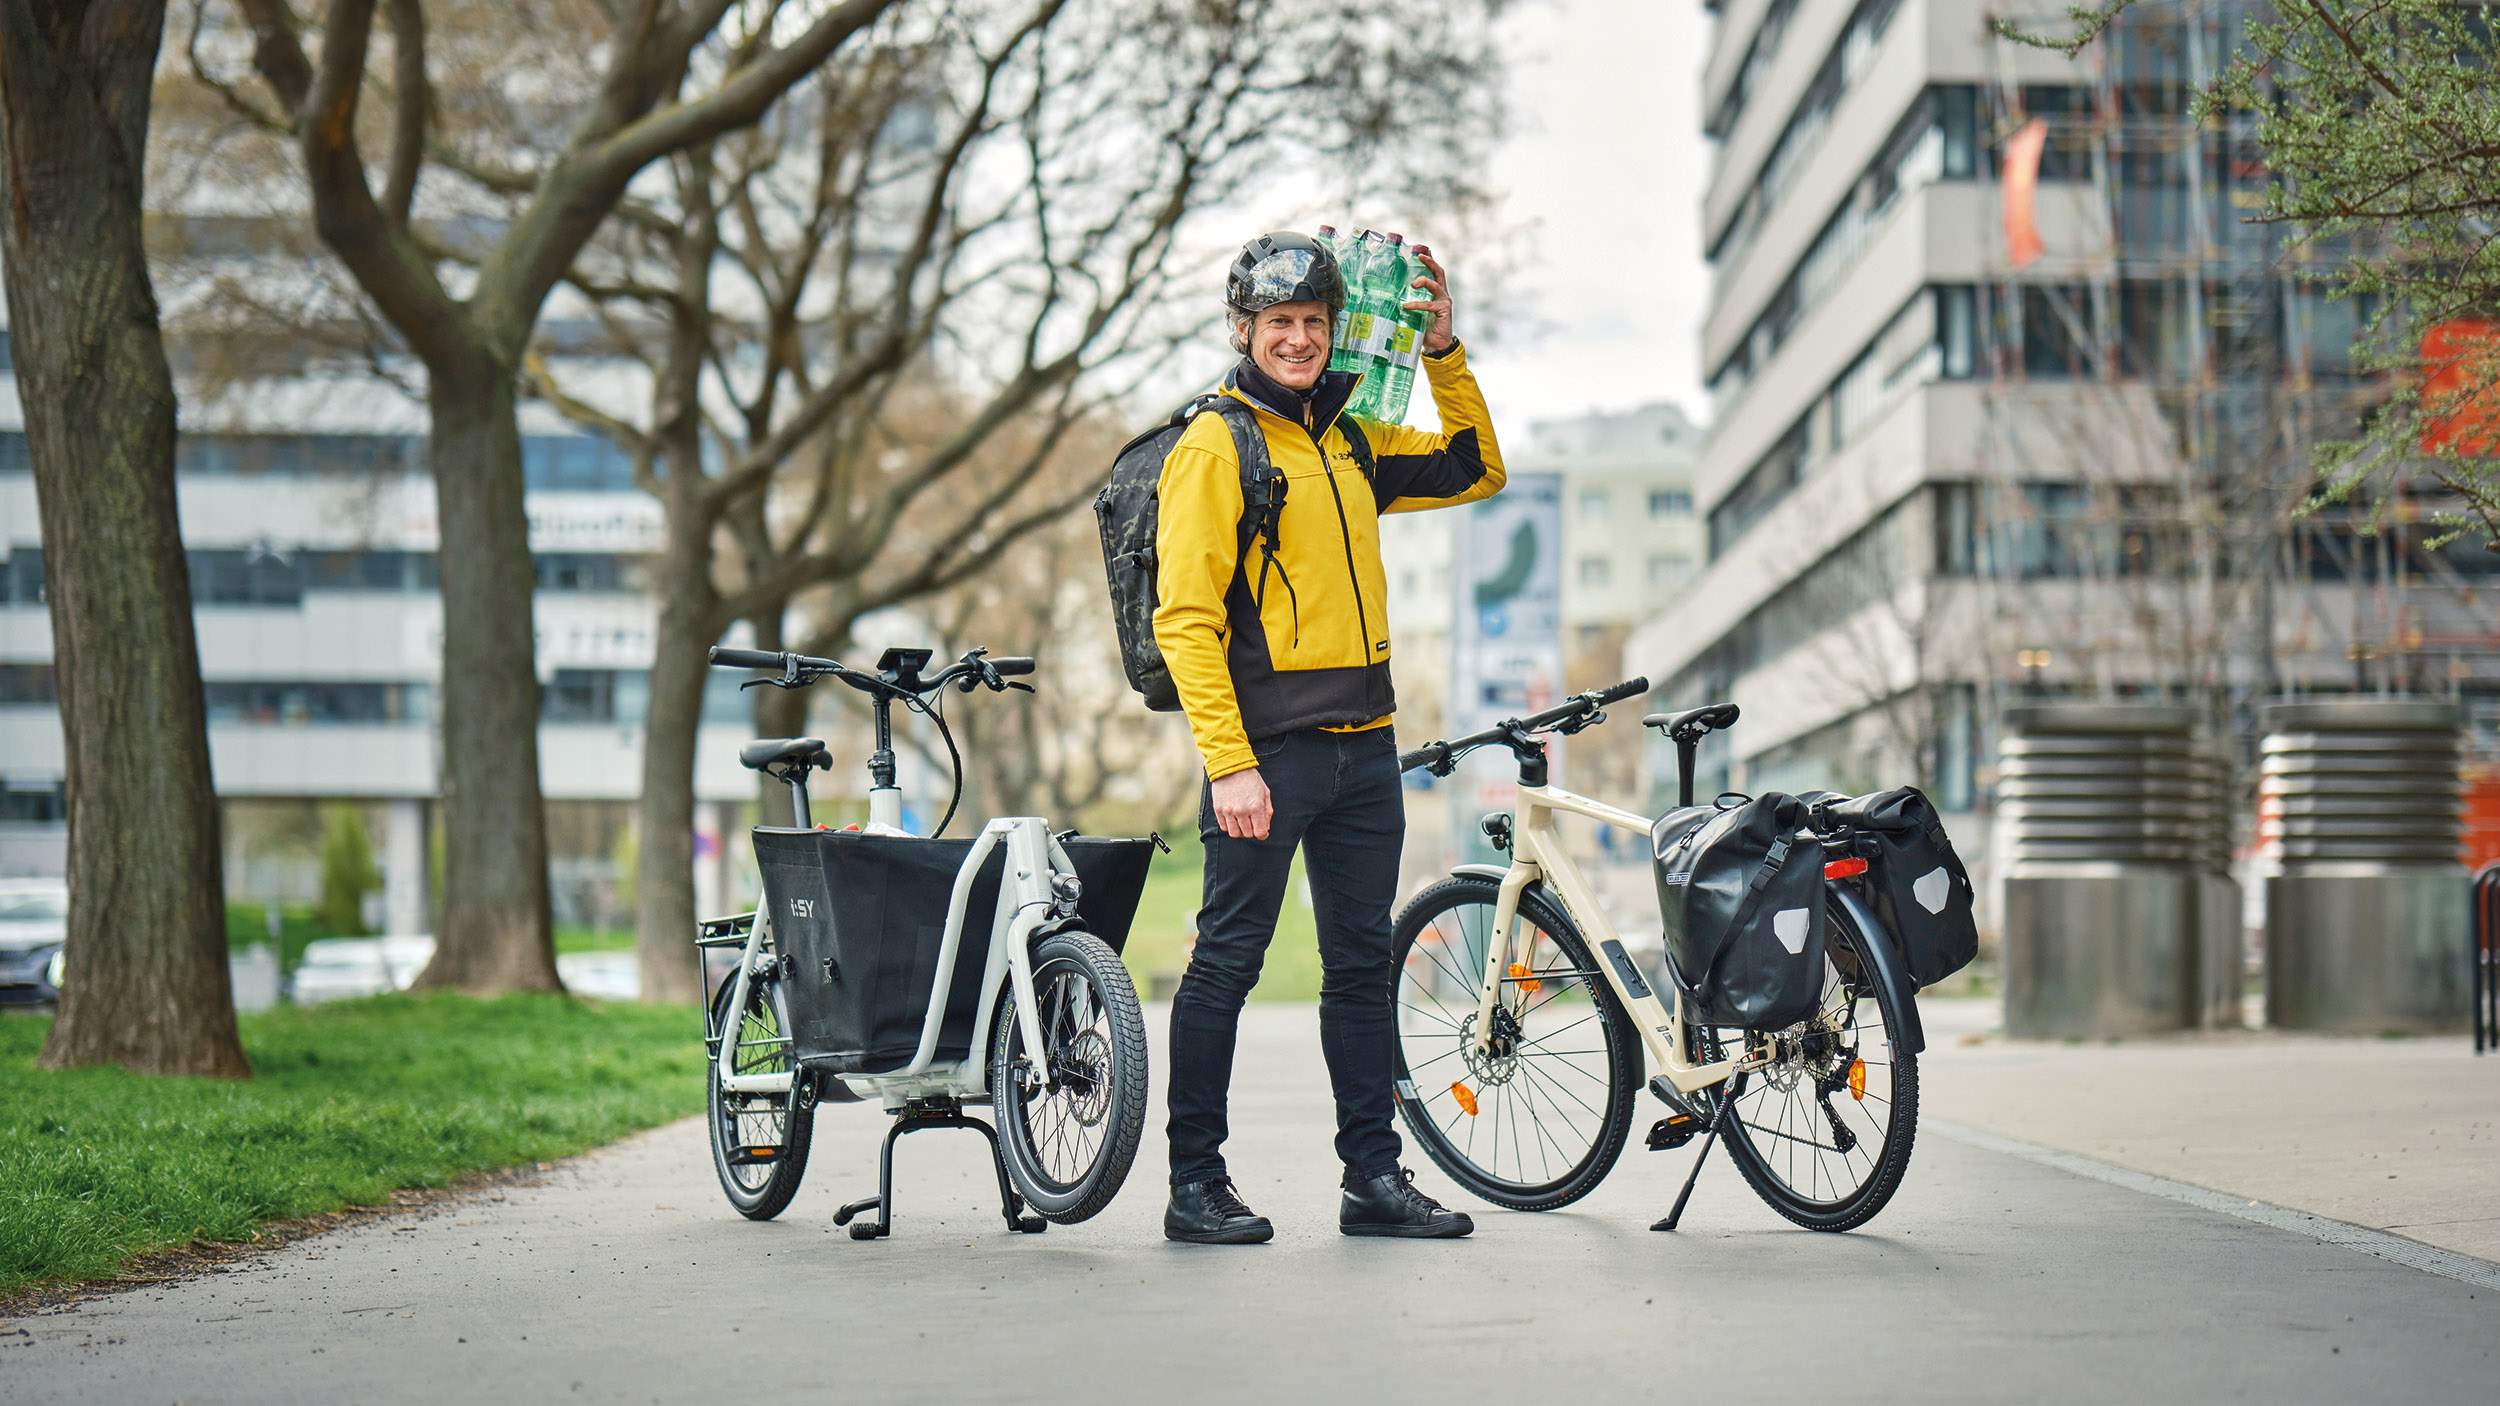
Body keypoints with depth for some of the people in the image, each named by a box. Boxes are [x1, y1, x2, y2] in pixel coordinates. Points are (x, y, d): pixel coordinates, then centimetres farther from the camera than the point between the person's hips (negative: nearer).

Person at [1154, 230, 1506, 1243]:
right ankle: (1195, 1185, 5)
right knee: (1228, 961, -2)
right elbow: (1185, 618, -12)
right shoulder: (1213, 447, -6)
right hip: (1269, 747, -7)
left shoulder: (1351, 440, 14)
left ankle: (1374, 1178, 17)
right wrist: (1229, 763, -19)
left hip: (1364, 746, 7)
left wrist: (1443, 351, 10)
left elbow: (1477, 474, 24)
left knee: (1362, 964, 10)